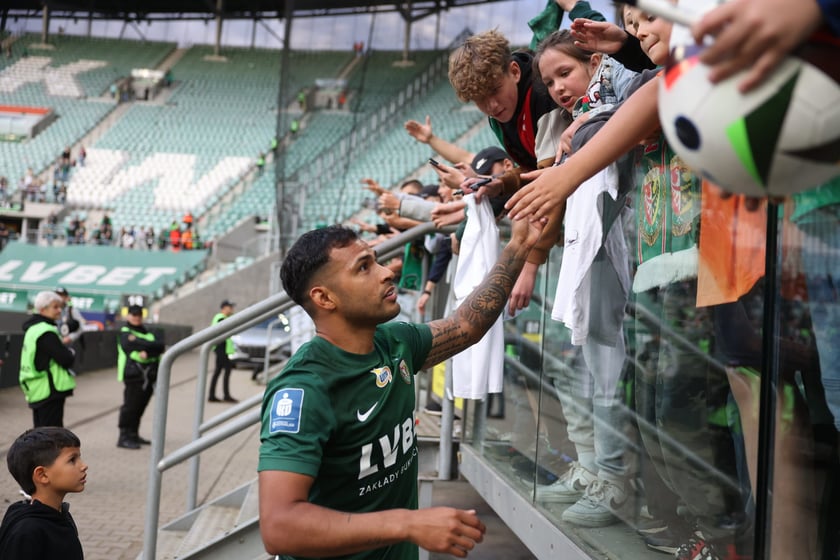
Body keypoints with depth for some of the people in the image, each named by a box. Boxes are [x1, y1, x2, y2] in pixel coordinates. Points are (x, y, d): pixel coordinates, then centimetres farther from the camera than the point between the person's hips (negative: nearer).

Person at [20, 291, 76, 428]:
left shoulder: (33, 329, 14)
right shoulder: (46, 332, -17)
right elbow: (66, 359, -20)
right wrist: (71, 353, 2)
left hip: (37, 390, 10)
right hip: (50, 391, -10)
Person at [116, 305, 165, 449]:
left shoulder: (147, 333, 18)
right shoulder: (125, 334, -2)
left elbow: (160, 346, -2)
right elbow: (139, 346, -19)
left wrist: (148, 352, -16)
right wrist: (152, 346, -12)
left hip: (149, 376, 7)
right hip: (133, 374, -7)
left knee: (140, 406, 12)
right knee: (130, 406, -8)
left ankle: (133, 435, 21)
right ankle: (124, 437, -5)